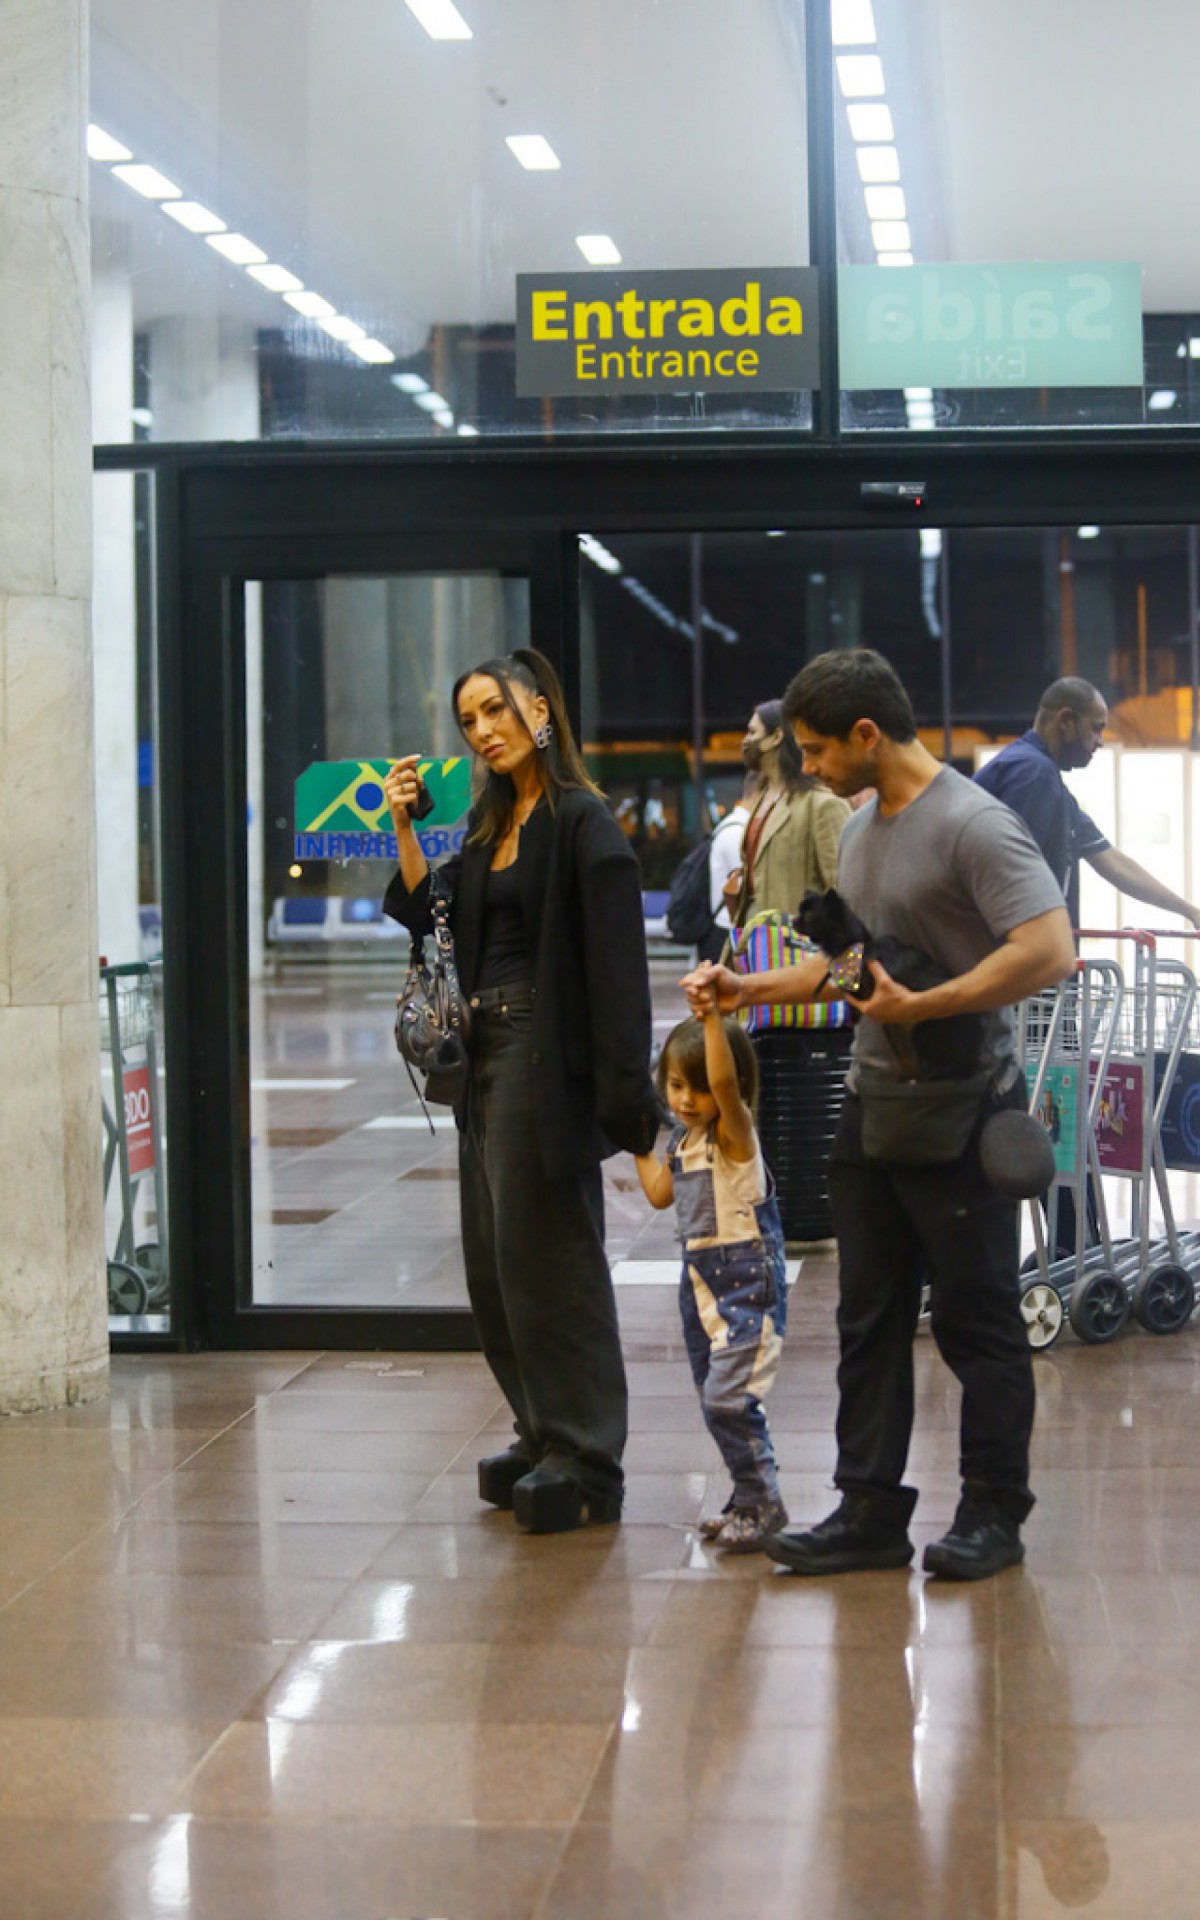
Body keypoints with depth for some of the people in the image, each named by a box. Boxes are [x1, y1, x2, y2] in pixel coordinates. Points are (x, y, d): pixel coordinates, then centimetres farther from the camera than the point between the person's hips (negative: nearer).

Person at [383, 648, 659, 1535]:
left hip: (546, 1059, -9)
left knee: (546, 1257, -4)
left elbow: (614, 961, -17)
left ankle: (584, 1460, 6)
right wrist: (404, 830, 4)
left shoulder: (582, 821, -11)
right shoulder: (488, 824, 14)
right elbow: (435, 924, 12)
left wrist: (621, 1090, -22)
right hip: (487, 1054, 9)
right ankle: (546, 1437, 24)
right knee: (494, 1261, 12)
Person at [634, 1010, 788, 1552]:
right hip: (700, 1280, 9)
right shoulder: (683, 1139, 11)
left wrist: (713, 1016, -36)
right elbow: (660, 1193, 22)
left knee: (729, 1396, -15)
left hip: (748, 1282, -9)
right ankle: (748, 1502, 23)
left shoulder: (734, 1131, -12)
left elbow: (725, 1080, -32)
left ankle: (762, 1504, -4)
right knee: (714, 1400, 12)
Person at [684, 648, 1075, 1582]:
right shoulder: (861, 829, 12)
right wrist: (746, 988, 15)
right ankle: (871, 1512, 18)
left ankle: (995, 1514, 15)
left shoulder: (973, 825, -16)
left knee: (976, 1319, 2)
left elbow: (1049, 951, -27)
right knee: (869, 1318, 11)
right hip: (873, 1107, 9)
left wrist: (919, 1007, -24)